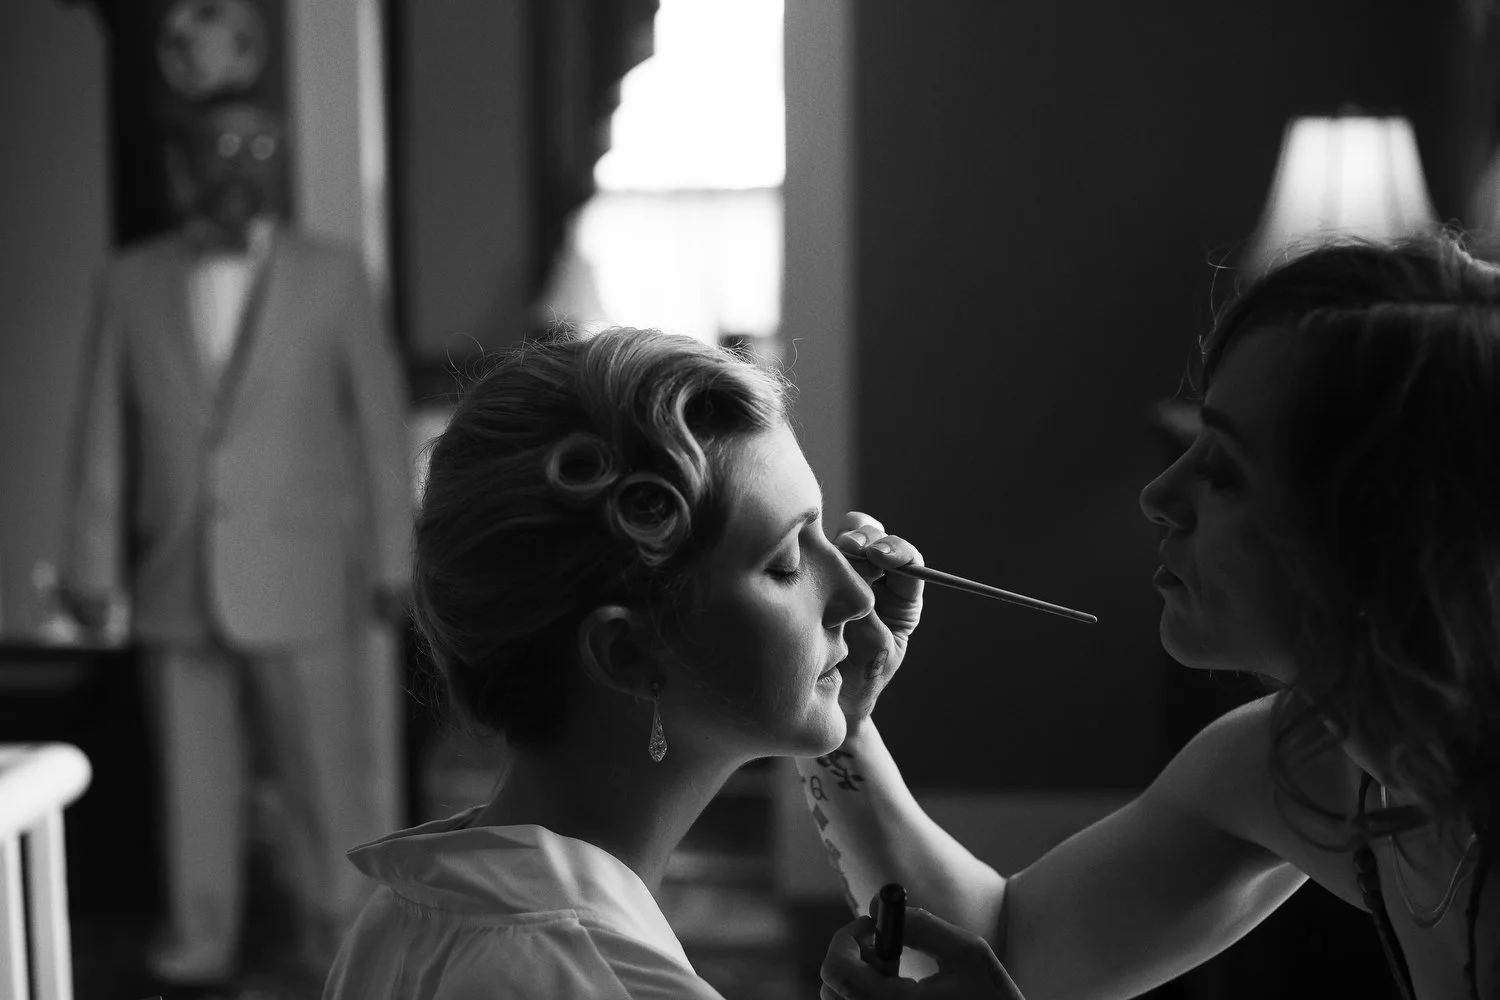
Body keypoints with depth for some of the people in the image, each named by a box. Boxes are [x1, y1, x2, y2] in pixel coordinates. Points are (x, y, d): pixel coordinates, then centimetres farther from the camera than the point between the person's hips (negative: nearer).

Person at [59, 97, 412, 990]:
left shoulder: (333, 277, 1)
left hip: (304, 583, -1)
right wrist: (94, 565, 5)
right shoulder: (133, 283, 5)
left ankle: (340, 943, 19)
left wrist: (392, 557, 0)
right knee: (195, 780, 7)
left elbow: (381, 421, 2)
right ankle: (202, 945, 20)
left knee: (327, 777, 4)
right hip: (177, 584, 2)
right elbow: (105, 436, 6)